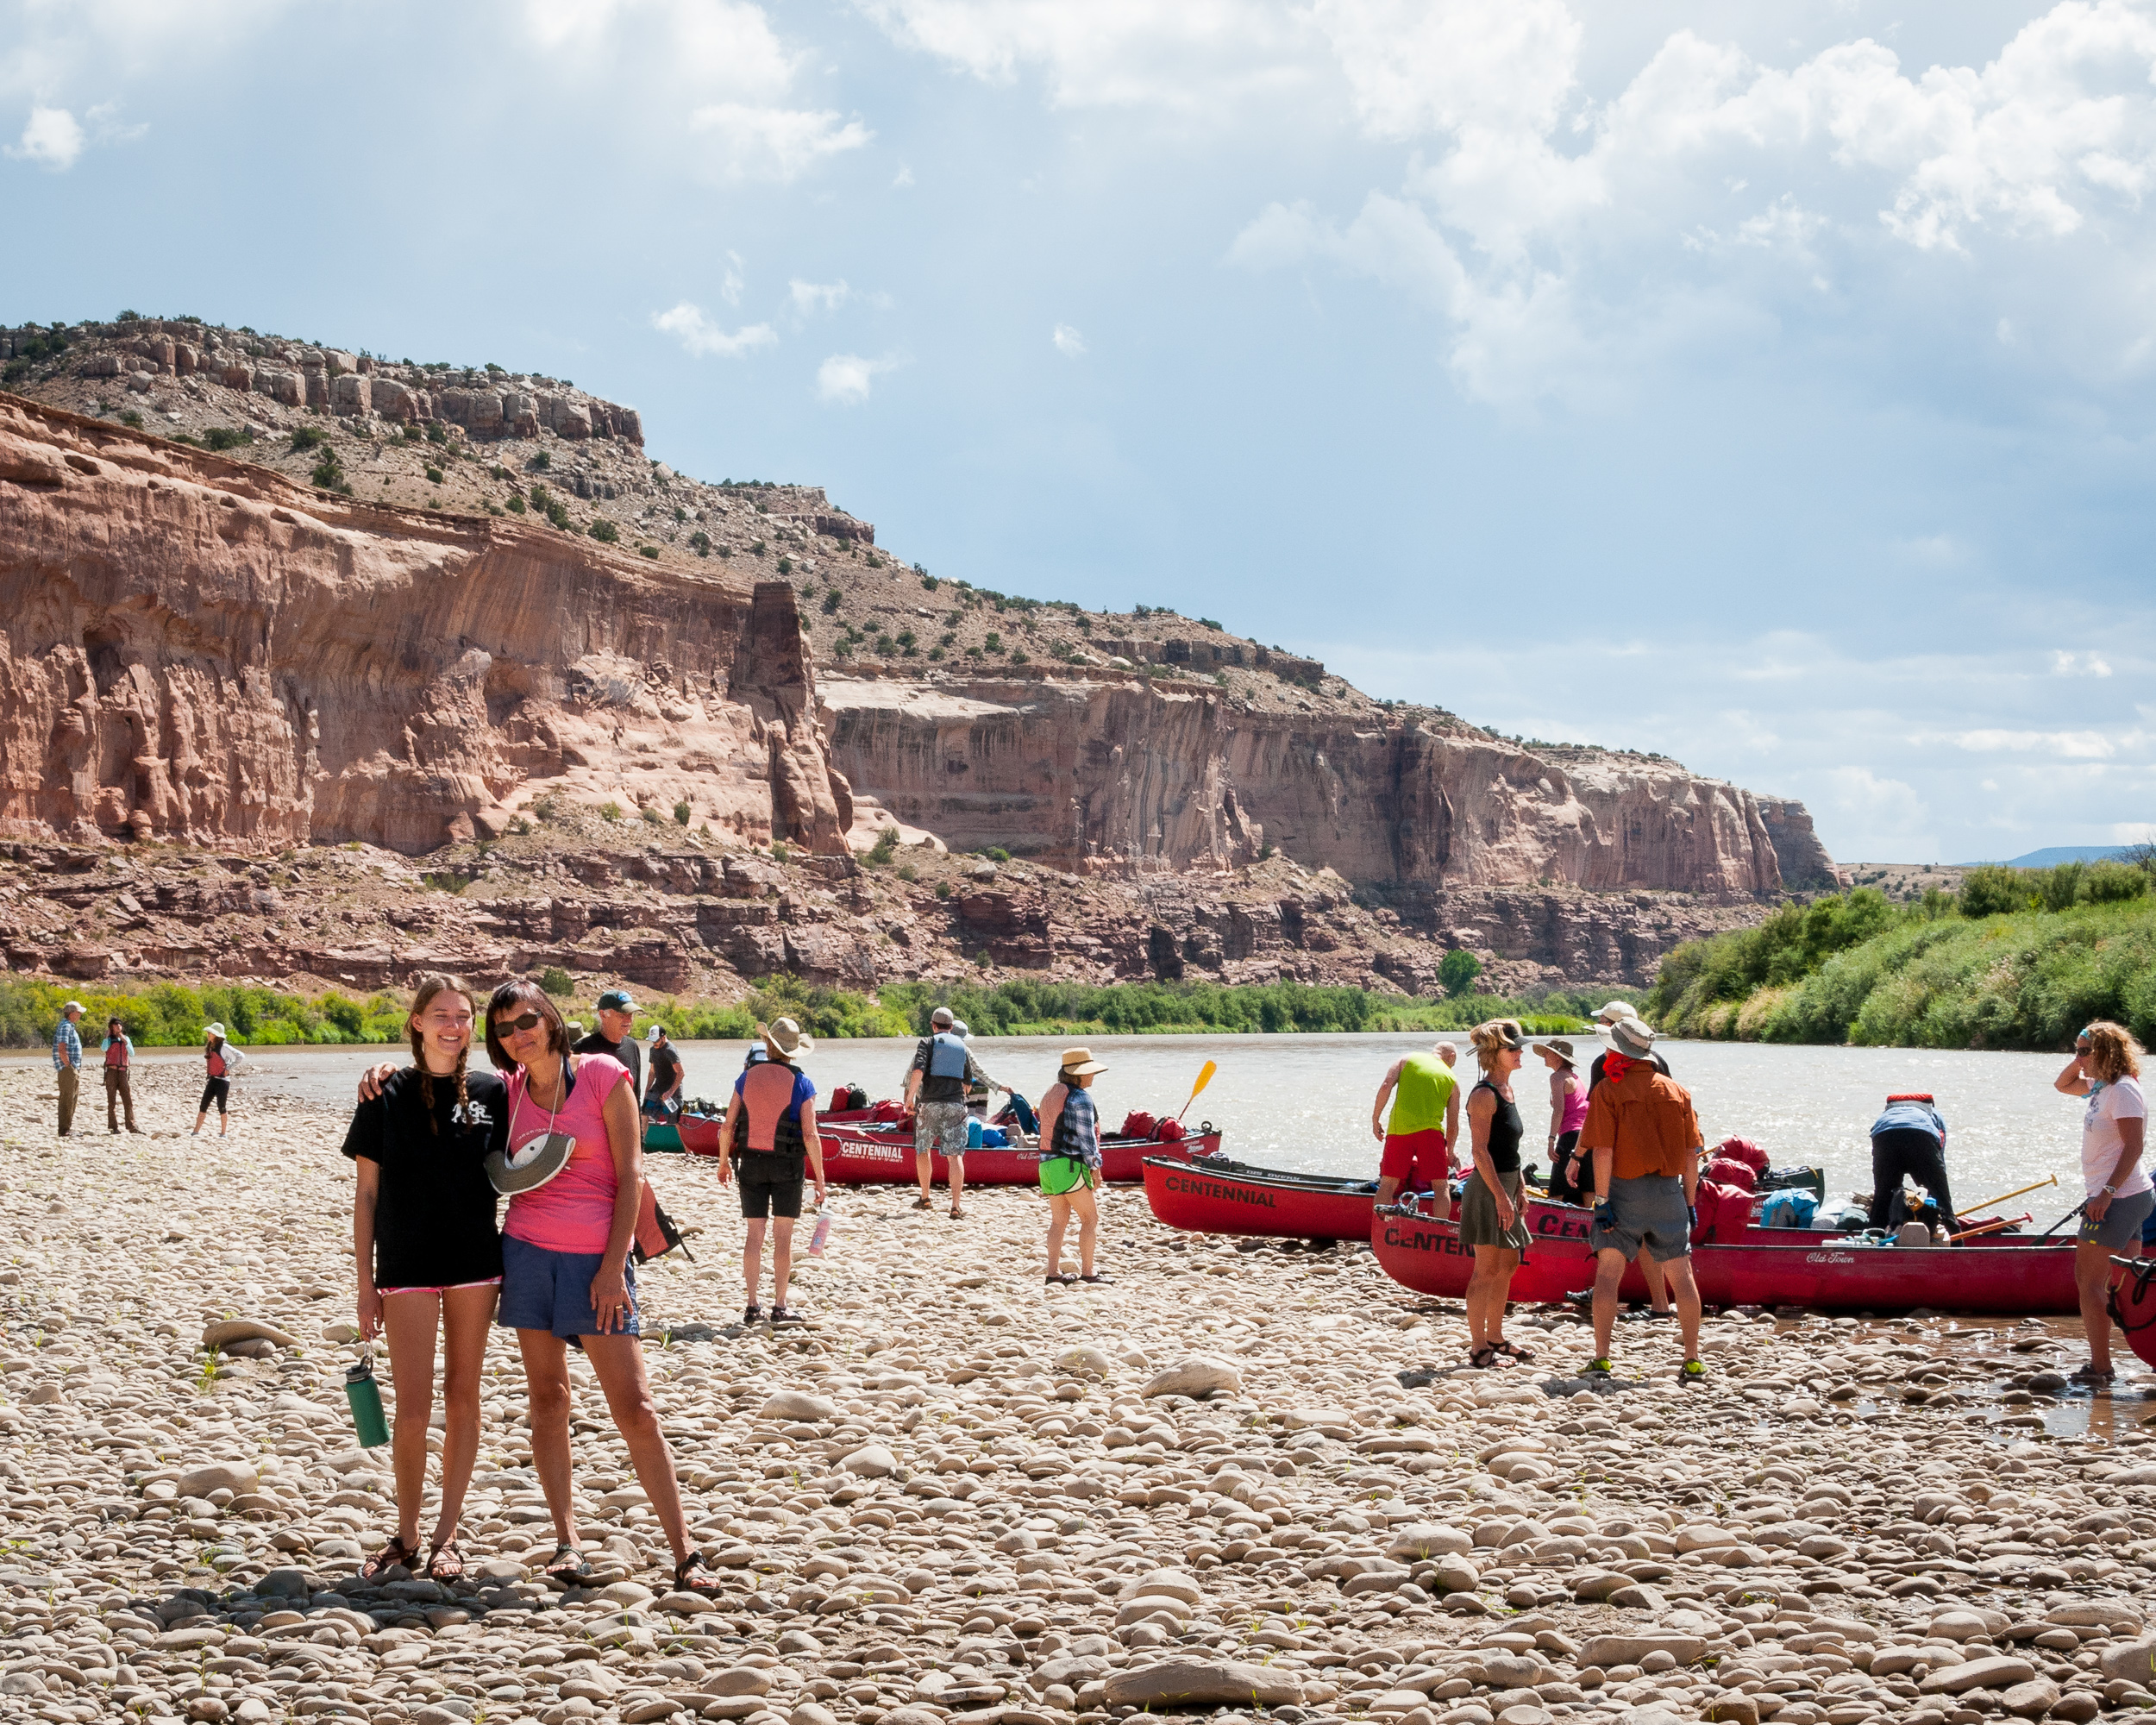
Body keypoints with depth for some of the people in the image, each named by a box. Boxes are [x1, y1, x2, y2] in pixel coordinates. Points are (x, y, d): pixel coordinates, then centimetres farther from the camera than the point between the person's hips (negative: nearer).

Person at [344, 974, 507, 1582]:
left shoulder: (491, 1092, 2)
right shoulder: (387, 1096, -2)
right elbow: (366, 1194, 1)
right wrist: (365, 1285, -2)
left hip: (475, 1265, 2)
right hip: (407, 1267, -2)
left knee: (462, 1399, 6)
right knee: (412, 1410, -3)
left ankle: (447, 1534, 16)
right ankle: (406, 1536, 13)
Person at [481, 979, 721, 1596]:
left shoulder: (603, 1075, -4)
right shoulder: (507, 1091, 6)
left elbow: (630, 1175, -5)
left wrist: (614, 1266, -10)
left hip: (596, 1260, -4)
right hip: (527, 1250, 4)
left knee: (635, 1408, -5)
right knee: (546, 1398, 4)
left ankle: (685, 1552, -1)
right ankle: (568, 1545, 10)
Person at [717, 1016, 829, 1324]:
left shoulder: (747, 1077, 0)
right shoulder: (801, 1083, -8)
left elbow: (727, 1127, 2)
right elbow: (810, 1135, -12)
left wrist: (723, 1161, 18)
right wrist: (820, 1180, -7)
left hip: (751, 1162, 2)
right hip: (787, 1164, -2)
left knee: (754, 1236, 8)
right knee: (783, 1237, 4)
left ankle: (752, 1307, 8)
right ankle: (780, 1307, 6)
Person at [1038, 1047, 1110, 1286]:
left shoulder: (1051, 1094, 16)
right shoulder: (1080, 1098, -12)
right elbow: (1086, 1137, -14)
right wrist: (1095, 1167, -8)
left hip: (1047, 1163, 9)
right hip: (1070, 1165, -9)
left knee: (1059, 1220, 12)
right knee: (1090, 1217, 0)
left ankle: (1053, 1272, 9)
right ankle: (1087, 1272, -1)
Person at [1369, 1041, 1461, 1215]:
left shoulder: (1406, 1060, 14)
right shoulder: (1452, 1080, 15)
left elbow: (1386, 1087, -1)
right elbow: (1453, 1124, 16)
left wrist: (1375, 1120, 5)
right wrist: (1449, 1153, 30)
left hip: (1398, 1129, 1)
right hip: (1430, 1130, -1)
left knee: (1387, 1184, 11)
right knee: (1441, 1187, 6)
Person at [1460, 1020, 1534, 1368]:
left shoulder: (1506, 1089, 14)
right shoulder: (1484, 1094, -16)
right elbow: (1480, 1151, -20)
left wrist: (1519, 1189, 17)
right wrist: (1500, 1196, -22)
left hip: (1506, 1186, 10)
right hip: (1487, 1188, -10)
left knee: (1507, 1265, 14)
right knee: (1488, 1268, -6)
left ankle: (1495, 1339, 24)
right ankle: (1478, 1348, -2)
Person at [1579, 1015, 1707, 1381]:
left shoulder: (1608, 1090, -6)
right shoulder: (1678, 1092, 6)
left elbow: (1603, 1151, -12)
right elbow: (1692, 1154, 6)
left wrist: (1602, 1201, -10)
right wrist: (1689, 1202, 12)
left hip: (1625, 1190, -3)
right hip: (1668, 1192, 3)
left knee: (1608, 1274, 1)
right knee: (1681, 1276, 9)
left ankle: (1601, 1358, -5)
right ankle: (1693, 1361, 9)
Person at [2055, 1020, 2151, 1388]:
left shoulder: (2122, 1090, -16)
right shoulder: (2102, 1085, 12)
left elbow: (2134, 1146, -22)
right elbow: (2062, 1085, 29)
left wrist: (2107, 1192, -26)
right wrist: (2081, 1060, 11)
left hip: (2118, 1199, -10)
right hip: (2132, 1197, 10)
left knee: (2089, 1278, -8)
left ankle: (2099, 1368, -8)